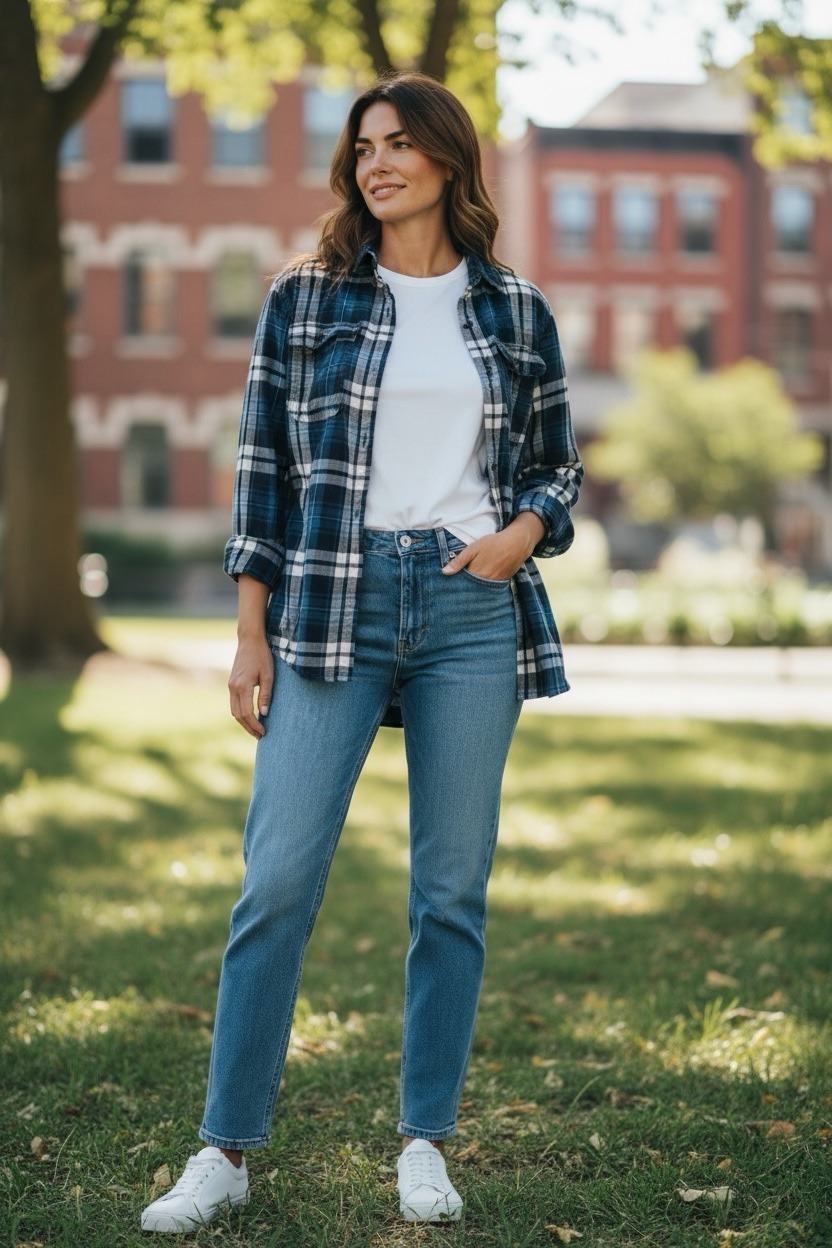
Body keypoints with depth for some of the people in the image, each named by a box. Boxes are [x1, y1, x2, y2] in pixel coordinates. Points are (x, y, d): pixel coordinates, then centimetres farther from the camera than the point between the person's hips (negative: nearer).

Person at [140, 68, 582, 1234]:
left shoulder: (516, 309, 9)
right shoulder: (304, 297, 6)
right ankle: (226, 1149, 5)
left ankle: (426, 1145, 16)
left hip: (474, 610, 1)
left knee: (453, 888, 4)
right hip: (333, 604, -1)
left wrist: (527, 529, -5)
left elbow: (560, 461, 17)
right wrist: (251, 633, 0)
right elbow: (263, 468, 5)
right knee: (278, 879, -6)